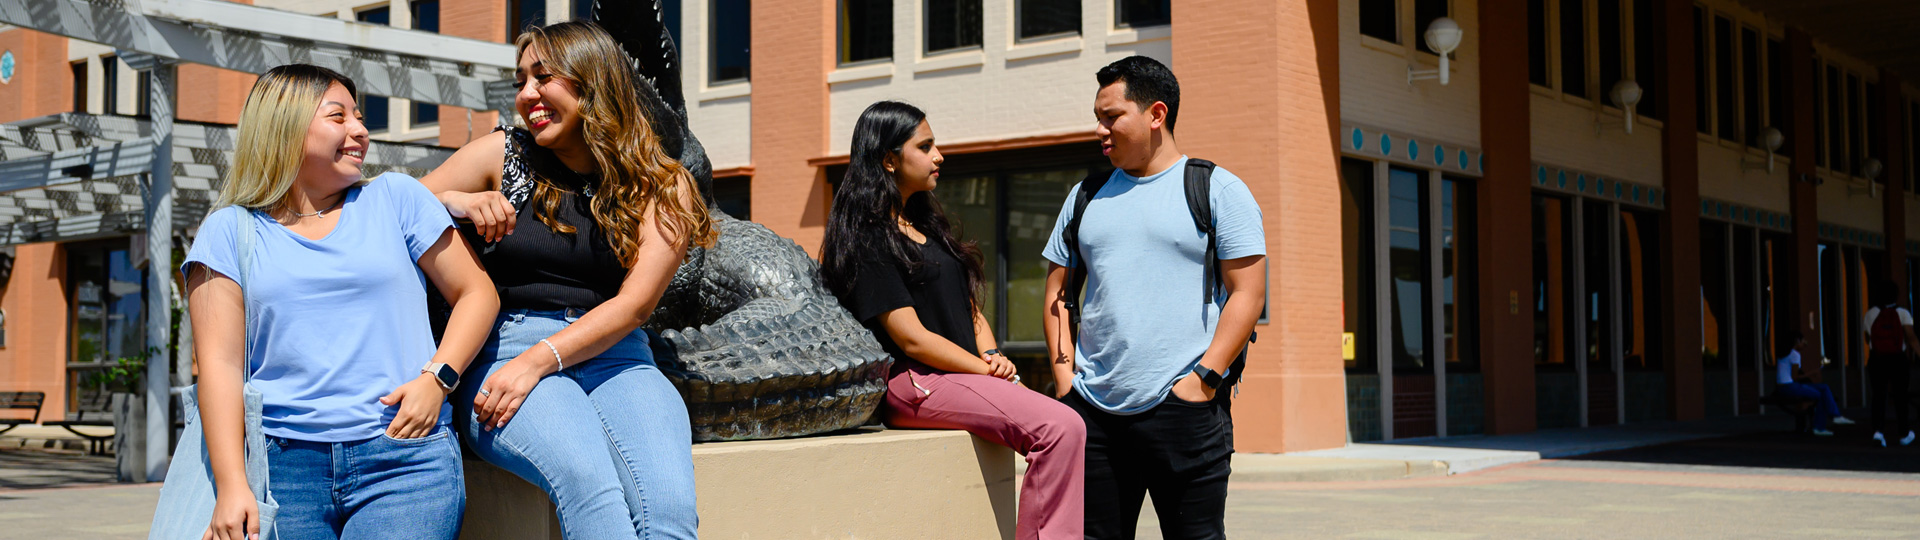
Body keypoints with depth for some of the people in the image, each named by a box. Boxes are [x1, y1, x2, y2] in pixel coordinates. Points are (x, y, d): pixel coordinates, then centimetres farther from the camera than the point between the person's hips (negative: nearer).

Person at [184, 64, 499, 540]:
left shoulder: (395, 197, 12)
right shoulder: (229, 231, 10)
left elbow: (476, 293, 13)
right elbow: (220, 363, 2)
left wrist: (436, 378, -5)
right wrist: (232, 486, -9)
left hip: (404, 463, 0)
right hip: (282, 465, 0)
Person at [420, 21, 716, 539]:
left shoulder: (662, 186, 9)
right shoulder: (502, 155, 12)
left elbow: (634, 304, -2)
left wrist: (538, 360, -14)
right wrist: (454, 202, -3)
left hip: (614, 356, 1)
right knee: (588, 479, -36)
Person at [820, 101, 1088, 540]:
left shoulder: (927, 224, 21)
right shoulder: (868, 240, -6)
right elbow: (912, 338, -12)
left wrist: (992, 354, 3)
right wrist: (988, 371, -10)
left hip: (965, 375, 9)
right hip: (914, 384, -9)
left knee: (1066, 429, -13)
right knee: (1059, 427, -26)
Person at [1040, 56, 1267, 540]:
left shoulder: (1218, 190, 3)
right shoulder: (1086, 196, 17)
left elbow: (1247, 293, -3)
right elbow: (1058, 294, 18)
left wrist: (1205, 378, -11)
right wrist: (1065, 379, 4)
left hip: (1184, 409, -4)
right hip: (1093, 410, 4)